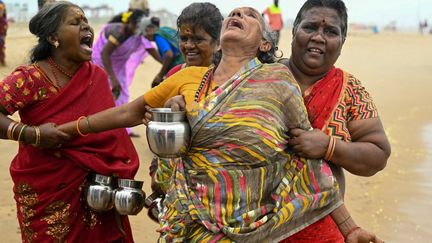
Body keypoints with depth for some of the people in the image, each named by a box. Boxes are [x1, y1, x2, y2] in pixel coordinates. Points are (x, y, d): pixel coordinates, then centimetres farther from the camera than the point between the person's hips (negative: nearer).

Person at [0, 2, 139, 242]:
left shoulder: (97, 77, 1)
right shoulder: (31, 78, -15)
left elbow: (112, 135, 6)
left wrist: (122, 182, 1)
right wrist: (32, 134, -31)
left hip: (92, 192, 4)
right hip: (46, 195, -4)